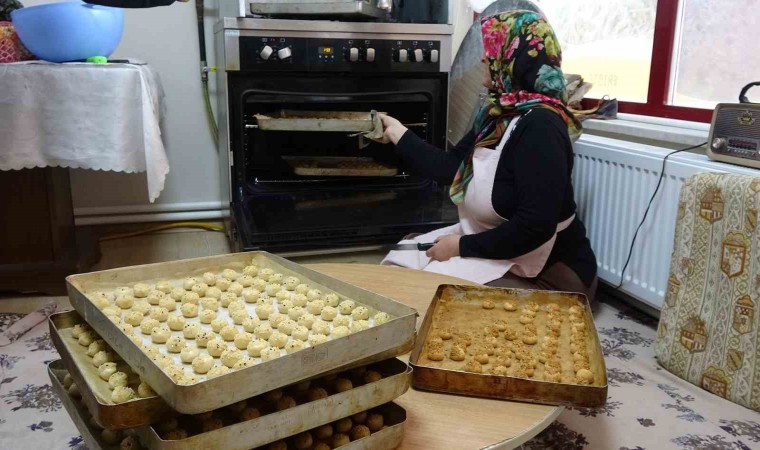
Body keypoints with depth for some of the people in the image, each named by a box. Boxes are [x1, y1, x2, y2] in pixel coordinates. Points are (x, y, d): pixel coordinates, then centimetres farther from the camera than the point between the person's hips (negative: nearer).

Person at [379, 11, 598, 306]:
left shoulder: (539, 126, -26)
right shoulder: (499, 115, 3)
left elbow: (535, 227, -31)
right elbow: (450, 168, 7)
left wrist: (462, 246, -21)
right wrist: (397, 133, 13)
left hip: (551, 273, -9)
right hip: (498, 250, 9)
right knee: (405, 263, 6)